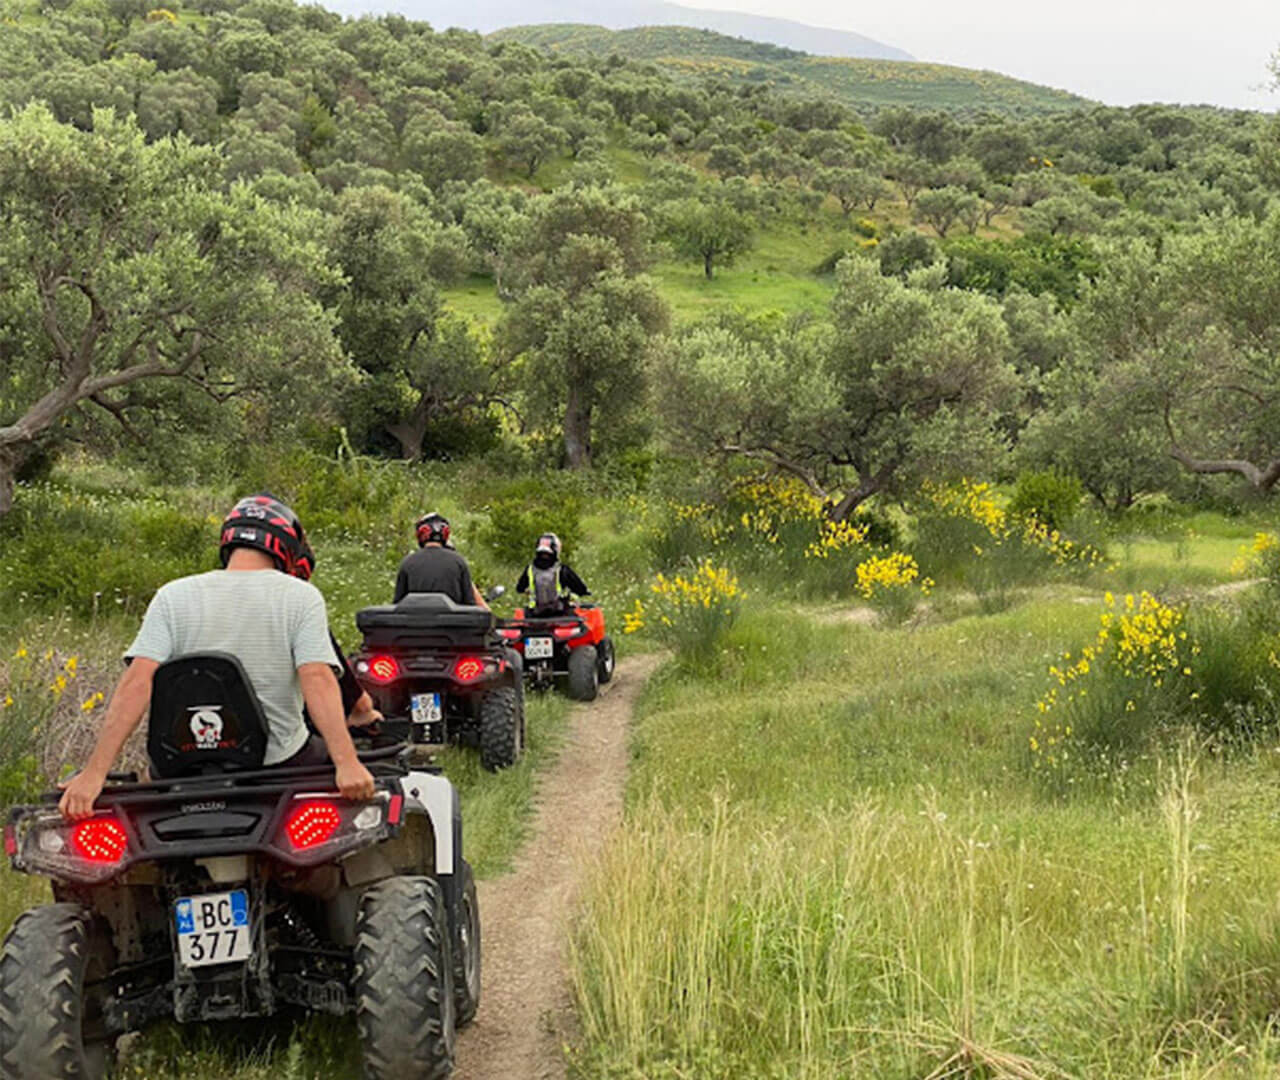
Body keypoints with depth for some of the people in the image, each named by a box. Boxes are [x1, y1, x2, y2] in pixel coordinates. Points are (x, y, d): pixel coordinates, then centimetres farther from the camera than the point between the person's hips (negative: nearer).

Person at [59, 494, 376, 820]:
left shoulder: (173, 596, -1)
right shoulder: (301, 596, -5)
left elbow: (137, 683, -11)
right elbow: (318, 680, -18)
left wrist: (94, 773, -15)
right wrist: (347, 764, -25)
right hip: (281, 763, -2)